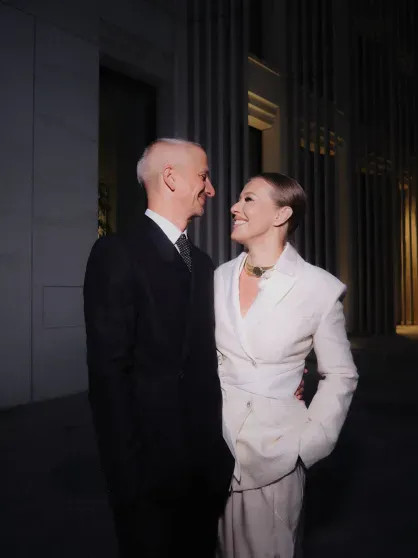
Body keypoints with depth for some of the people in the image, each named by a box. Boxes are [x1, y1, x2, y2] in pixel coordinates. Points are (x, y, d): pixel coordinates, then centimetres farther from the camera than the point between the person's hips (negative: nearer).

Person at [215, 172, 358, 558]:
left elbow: (340, 376, -3)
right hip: (216, 442, 4)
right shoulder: (220, 278, 0)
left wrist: (307, 443, -8)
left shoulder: (319, 288, -12)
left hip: (274, 448, -3)